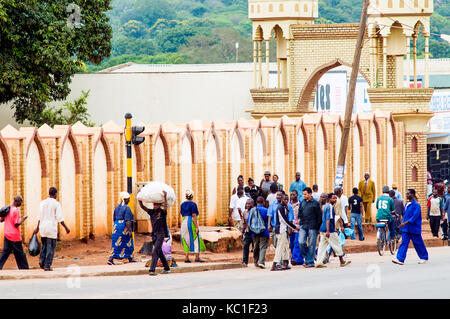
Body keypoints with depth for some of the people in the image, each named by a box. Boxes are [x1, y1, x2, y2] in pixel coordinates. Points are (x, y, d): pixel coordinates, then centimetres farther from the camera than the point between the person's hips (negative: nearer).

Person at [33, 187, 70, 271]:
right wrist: (66, 228, -3)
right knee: (50, 247, 2)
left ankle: (42, 260, -1)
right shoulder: (56, 204, -7)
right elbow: (59, 218, -11)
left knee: (44, 245, 20)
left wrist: (37, 228, 16)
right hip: (52, 229, -4)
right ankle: (47, 266, -1)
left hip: (43, 228, 4)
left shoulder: (43, 203, 6)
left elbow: (40, 217, 9)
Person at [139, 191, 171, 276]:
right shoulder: (151, 212, 8)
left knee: (156, 251, -16)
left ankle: (152, 270, -22)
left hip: (161, 234, -7)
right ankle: (166, 268, 27)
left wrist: (165, 197, -39)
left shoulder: (162, 212, -8)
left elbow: (165, 206, -29)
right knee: (159, 252, 15)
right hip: (154, 234, 7)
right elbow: (142, 206, 6)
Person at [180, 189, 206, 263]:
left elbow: (182, 215, 13)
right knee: (196, 240, 1)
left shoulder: (182, 204, 8)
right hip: (192, 223, -6)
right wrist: (197, 227, -15)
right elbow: (194, 216, -16)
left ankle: (186, 258, 4)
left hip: (184, 223, 6)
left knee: (186, 240, 10)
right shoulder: (193, 204, -11)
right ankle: (197, 257, -4)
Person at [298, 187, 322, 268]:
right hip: (303, 226, 4)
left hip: (312, 227, -4)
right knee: (301, 242, -7)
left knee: (311, 244, -1)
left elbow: (319, 216, -2)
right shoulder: (302, 203, 12)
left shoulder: (315, 203, -2)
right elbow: (299, 213, 20)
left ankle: (310, 262, 4)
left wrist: (318, 227, -6)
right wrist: (300, 222, 7)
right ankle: (306, 258, 11)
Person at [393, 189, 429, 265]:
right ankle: (400, 259, -9)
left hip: (414, 229, -7)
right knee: (404, 243, -3)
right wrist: (403, 223, 16)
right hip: (406, 229, 7)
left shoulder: (416, 205, -15)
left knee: (418, 243, 6)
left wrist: (405, 223, -26)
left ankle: (424, 257, 22)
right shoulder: (407, 204, 11)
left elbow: (415, 216, -21)